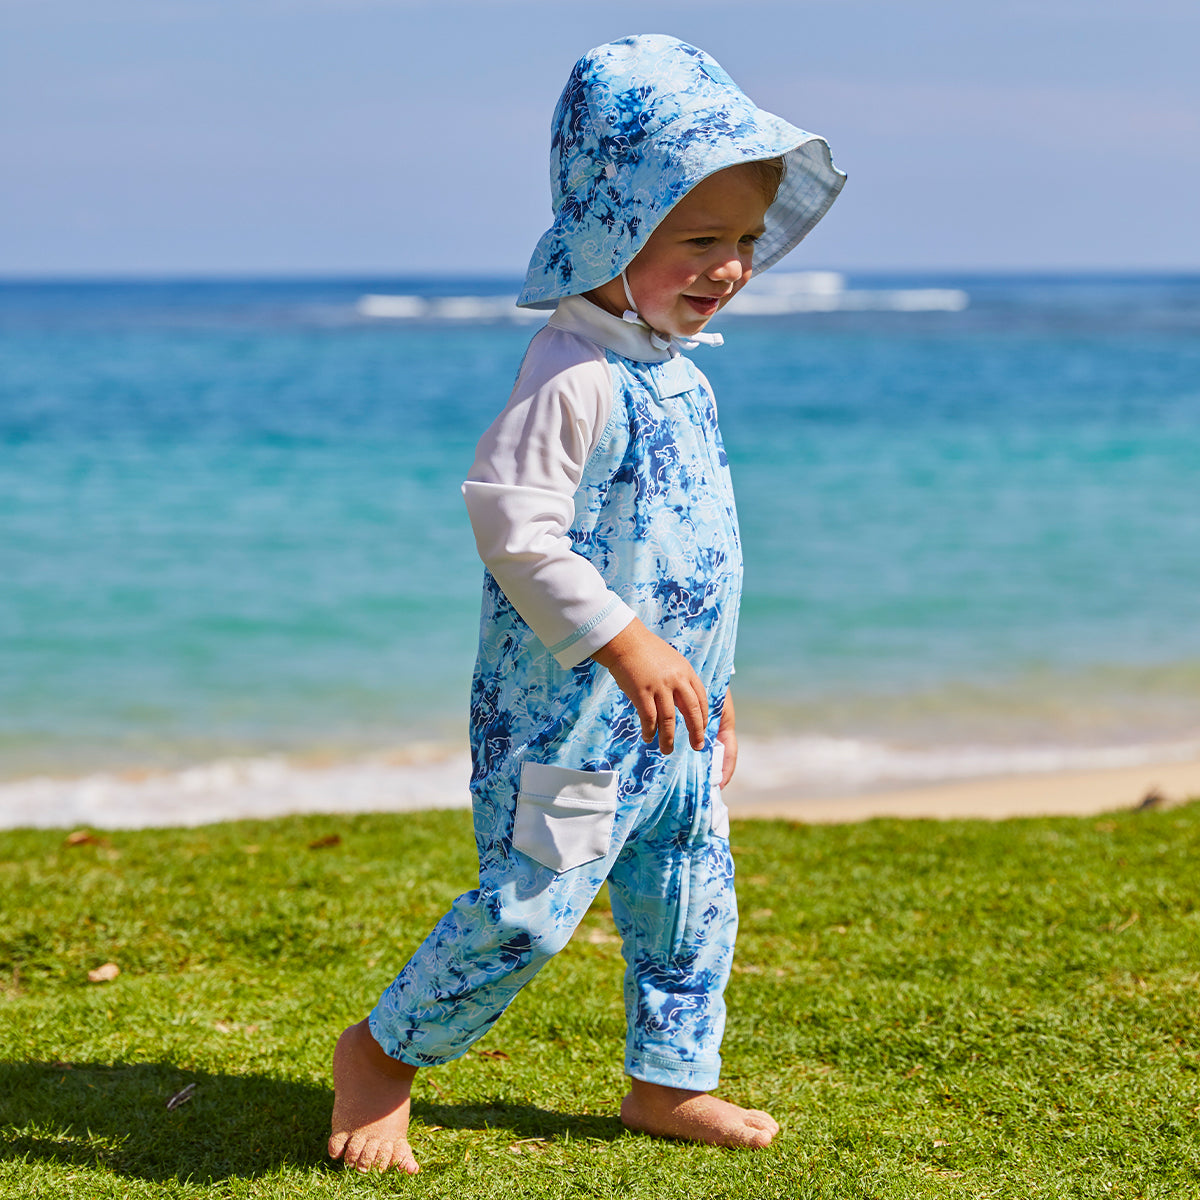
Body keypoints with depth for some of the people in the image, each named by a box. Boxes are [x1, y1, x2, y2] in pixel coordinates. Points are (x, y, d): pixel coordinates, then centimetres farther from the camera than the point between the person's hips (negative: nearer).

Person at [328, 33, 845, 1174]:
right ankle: (381, 1055, 12)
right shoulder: (574, 372, -19)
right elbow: (511, 522, -27)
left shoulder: (676, 374, 12)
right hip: (570, 708, -9)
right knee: (529, 906, -7)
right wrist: (624, 643, -30)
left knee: (689, 904, 15)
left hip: (667, 715, 9)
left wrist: (709, 685, 25)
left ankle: (669, 1080, 31)